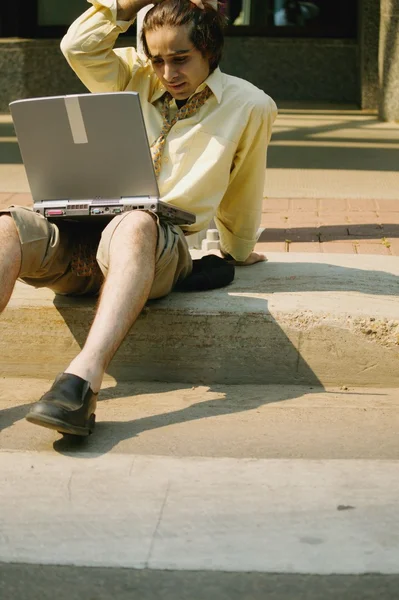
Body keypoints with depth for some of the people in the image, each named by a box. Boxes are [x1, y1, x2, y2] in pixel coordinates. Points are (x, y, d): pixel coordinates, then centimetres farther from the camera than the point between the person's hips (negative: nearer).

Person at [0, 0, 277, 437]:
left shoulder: (249, 106, 9)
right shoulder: (135, 78, 18)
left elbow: (241, 196, 20)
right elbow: (78, 46, 6)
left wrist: (237, 253, 31)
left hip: (161, 242, -4)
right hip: (79, 234, 4)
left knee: (135, 224, -42)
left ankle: (83, 377, -58)